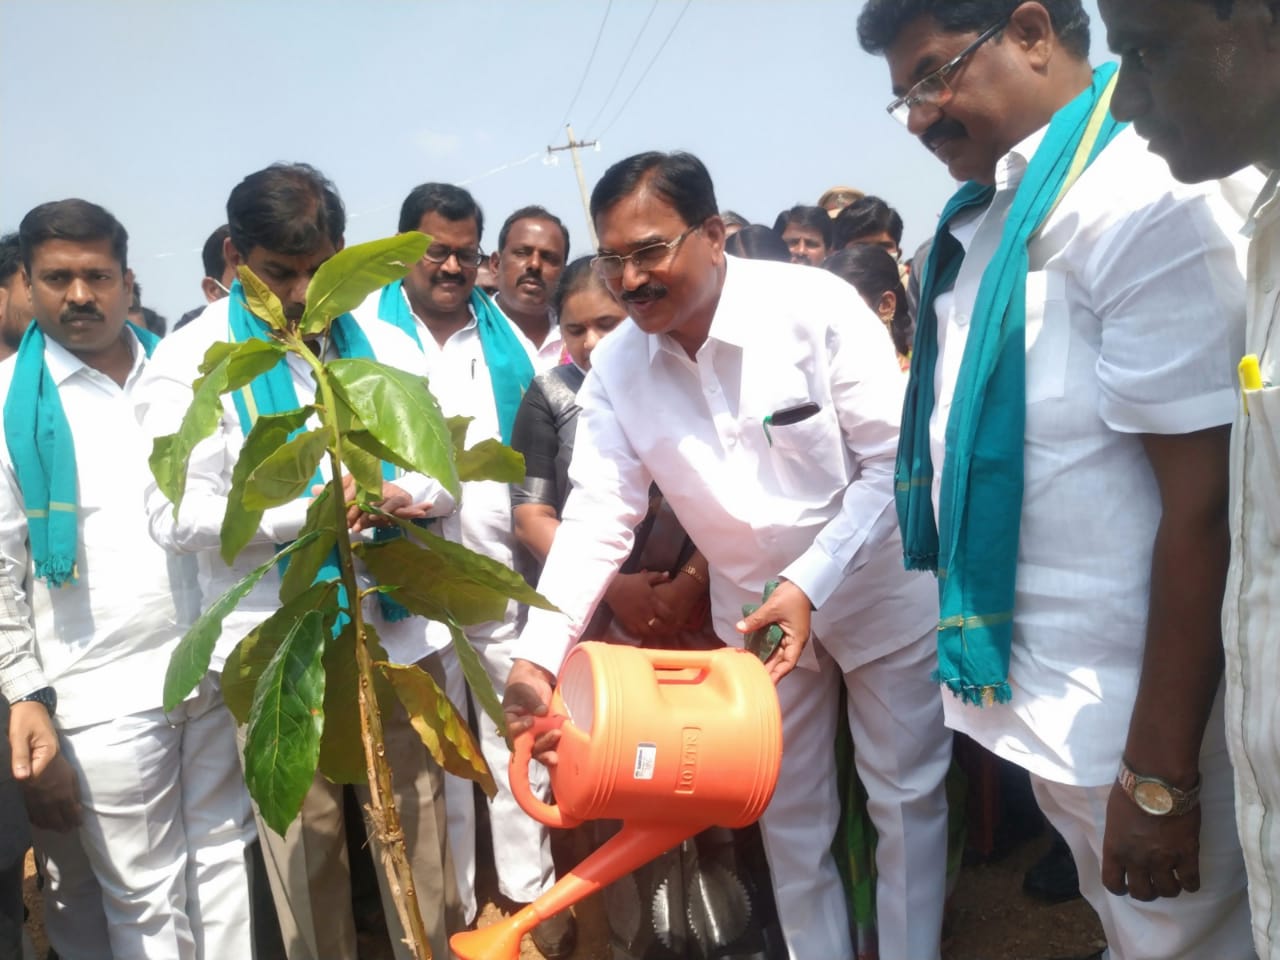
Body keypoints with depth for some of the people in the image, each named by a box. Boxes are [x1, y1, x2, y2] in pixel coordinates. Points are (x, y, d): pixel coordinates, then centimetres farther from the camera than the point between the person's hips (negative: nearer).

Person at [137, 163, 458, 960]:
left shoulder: (385, 346, 9)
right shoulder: (189, 362, -1)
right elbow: (177, 514, -8)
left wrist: (402, 501, -12)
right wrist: (306, 515, -19)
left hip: (394, 630, 3)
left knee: (419, 837, 9)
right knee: (306, 854, 9)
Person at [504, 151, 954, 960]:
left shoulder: (815, 305, -22)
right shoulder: (616, 368, -11)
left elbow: (897, 463, -21)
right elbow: (599, 513, -13)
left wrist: (810, 585, -29)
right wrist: (538, 655, -25)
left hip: (882, 592, -3)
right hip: (754, 610, 3)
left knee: (906, 796, 12)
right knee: (789, 812, 16)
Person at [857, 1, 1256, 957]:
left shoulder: (1144, 204, -18)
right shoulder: (985, 218, 7)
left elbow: (1203, 507, -21)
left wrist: (1158, 773, -18)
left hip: (1137, 707, -7)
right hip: (1032, 688, 7)